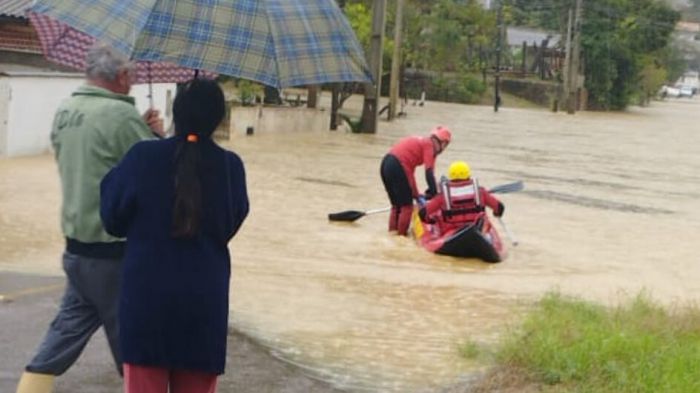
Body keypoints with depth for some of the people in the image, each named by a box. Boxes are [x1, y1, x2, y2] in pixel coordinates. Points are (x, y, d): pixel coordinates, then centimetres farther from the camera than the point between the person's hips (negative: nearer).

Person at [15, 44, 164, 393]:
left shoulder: (65, 111, 7)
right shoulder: (121, 115, -18)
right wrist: (155, 135, 2)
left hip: (78, 243, 8)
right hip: (116, 250, -8)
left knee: (67, 332, 14)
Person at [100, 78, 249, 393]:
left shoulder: (142, 157, -10)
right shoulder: (230, 166, -6)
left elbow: (114, 221, 0)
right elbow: (231, 225, 5)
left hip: (147, 294, -1)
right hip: (204, 296, 1)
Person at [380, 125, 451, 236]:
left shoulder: (419, 142, 26)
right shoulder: (429, 145, 2)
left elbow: (409, 170, 31)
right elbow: (429, 172, -8)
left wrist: (415, 193, 32)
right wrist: (434, 193, -6)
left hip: (385, 163, 9)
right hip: (397, 167, -9)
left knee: (396, 204, 21)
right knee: (407, 206, 2)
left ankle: (393, 231, 22)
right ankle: (401, 235, 5)